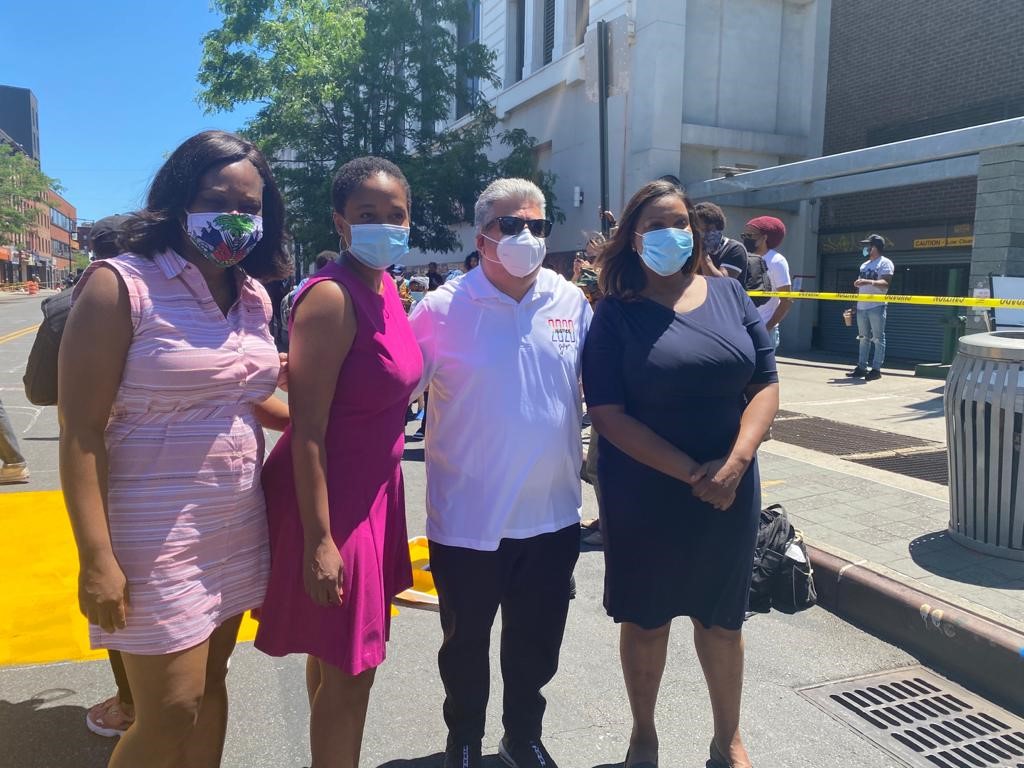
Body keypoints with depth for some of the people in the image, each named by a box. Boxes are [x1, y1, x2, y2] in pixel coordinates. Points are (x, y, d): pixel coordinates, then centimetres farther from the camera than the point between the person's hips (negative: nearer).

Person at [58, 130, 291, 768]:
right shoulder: (120, 286, -12)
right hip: (157, 536, -6)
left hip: (238, 525, 6)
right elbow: (81, 431, -14)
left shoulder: (254, 297, 6)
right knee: (172, 713, 4)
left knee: (211, 683, 19)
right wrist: (97, 559, -18)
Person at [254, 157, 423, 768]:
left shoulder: (386, 287, 4)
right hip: (329, 498, -8)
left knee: (338, 657, 23)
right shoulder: (332, 298, -22)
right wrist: (319, 542, -22)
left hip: (375, 488, 9)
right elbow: (308, 431, -23)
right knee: (349, 670, 5)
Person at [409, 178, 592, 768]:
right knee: (466, 643, 18)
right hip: (468, 519, -2)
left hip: (552, 515, 3)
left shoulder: (572, 302, 0)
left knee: (536, 643, 20)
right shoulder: (442, 309, -10)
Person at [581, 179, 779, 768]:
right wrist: (692, 474, -17)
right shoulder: (616, 316, -6)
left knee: (722, 620, 15)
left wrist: (734, 464, -14)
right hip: (644, 495, -2)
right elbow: (609, 414, -12)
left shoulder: (729, 295, 3)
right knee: (646, 621, 12)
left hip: (730, 493, 3)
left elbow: (765, 384, 1)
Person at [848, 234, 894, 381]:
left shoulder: (885, 263, -4)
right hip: (861, 306, 8)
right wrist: (854, 305, 19)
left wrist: (869, 282, -33)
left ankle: (876, 369, -4)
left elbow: (885, 283, -17)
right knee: (863, 338, 9)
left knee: (878, 338, -4)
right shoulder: (864, 265, 22)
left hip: (876, 306, -8)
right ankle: (861, 367, 13)